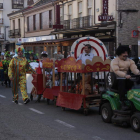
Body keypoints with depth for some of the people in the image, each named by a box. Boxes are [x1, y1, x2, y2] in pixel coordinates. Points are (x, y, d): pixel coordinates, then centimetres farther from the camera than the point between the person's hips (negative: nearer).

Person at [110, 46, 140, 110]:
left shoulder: (130, 61, 13)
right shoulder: (114, 61, -5)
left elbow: (134, 69, -4)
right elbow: (116, 71, -23)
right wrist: (125, 75, -40)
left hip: (125, 79, 5)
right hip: (115, 80, -5)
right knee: (121, 82, -38)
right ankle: (122, 103, -40)